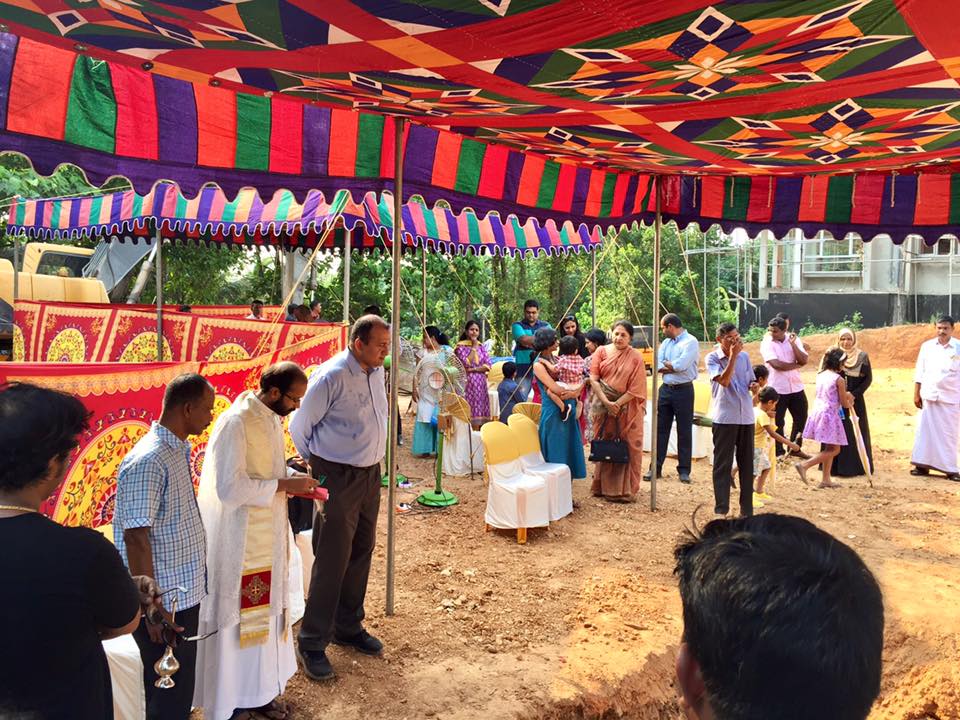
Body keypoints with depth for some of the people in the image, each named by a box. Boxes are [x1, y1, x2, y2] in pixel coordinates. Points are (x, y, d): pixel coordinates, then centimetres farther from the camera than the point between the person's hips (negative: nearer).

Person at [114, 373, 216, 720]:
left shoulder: (181, 448, 6)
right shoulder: (147, 461, -22)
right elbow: (136, 538, -23)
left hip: (185, 591, 9)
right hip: (164, 600, -9)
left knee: (179, 686, 21)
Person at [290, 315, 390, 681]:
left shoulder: (376, 371, 3)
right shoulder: (331, 377, -20)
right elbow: (299, 427, -9)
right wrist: (317, 463, 4)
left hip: (371, 473, 8)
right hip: (338, 479, -8)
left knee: (361, 552, 17)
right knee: (332, 561, -2)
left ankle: (348, 627, 34)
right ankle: (311, 643, 14)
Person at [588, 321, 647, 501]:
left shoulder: (636, 358, -2)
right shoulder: (601, 352, 3)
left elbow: (635, 389, -7)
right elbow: (593, 379, -3)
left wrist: (617, 404, -15)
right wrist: (606, 402, -13)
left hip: (626, 408, -1)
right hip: (603, 407, 1)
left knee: (627, 449, 3)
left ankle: (624, 489, 14)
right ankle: (603, 486, 20)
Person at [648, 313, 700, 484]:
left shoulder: (691, 342, -9)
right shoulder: (666, 342, 12)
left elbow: (681, 365, -21)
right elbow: (657, 365, 1)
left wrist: (666, 363, -4)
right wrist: (673, 367, -14)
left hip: (683, 390, -6)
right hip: (665, 389, 6)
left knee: (684, 431, 2)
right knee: (661, 429, 7)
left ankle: (684, 470, 9)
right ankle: (656, 468, 13)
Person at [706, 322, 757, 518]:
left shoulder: (744, 356, 9)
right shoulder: (712, 358, -4)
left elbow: (751, 381, 18)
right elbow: (724, 381, -17)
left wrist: (754, 386, -5)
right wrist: (733, 356, -15)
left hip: (746, 416, 5)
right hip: (725, 417, -4)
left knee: (746, 463, 10)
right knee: (722, 463, -1)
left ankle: (747, 508, 20)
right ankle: (721, 508, 3)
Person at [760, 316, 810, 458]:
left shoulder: (794, 340, 2)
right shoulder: (767, 343, -9)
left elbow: (804, 361, -8)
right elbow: (776, 364, -21)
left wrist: (793, 344, -19)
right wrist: (796, 365, -10)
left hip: (796, 387, 4)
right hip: (777, 389, -4)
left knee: (801, 418, 15)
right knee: (778, 422, 3)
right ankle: (779, 452, 16)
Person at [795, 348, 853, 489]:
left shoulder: (820, 375, 8)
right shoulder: (839, 380, -12)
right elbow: (844, 403, -4)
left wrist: (845, 395, 22)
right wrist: (850, 404, 17)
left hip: (818, 412, 8)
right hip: (829, 415, -8)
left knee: (829, 448, 18)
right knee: (834, 449, 1)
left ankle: (826, 479, 21)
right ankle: (804, 465, -11)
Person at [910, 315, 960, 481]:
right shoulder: (927, 346, 3)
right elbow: (920, 372, 7)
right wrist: (916, 393, 4)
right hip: (929, 396, 2)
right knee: (925, 431, 5)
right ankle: (923, 465, 13)